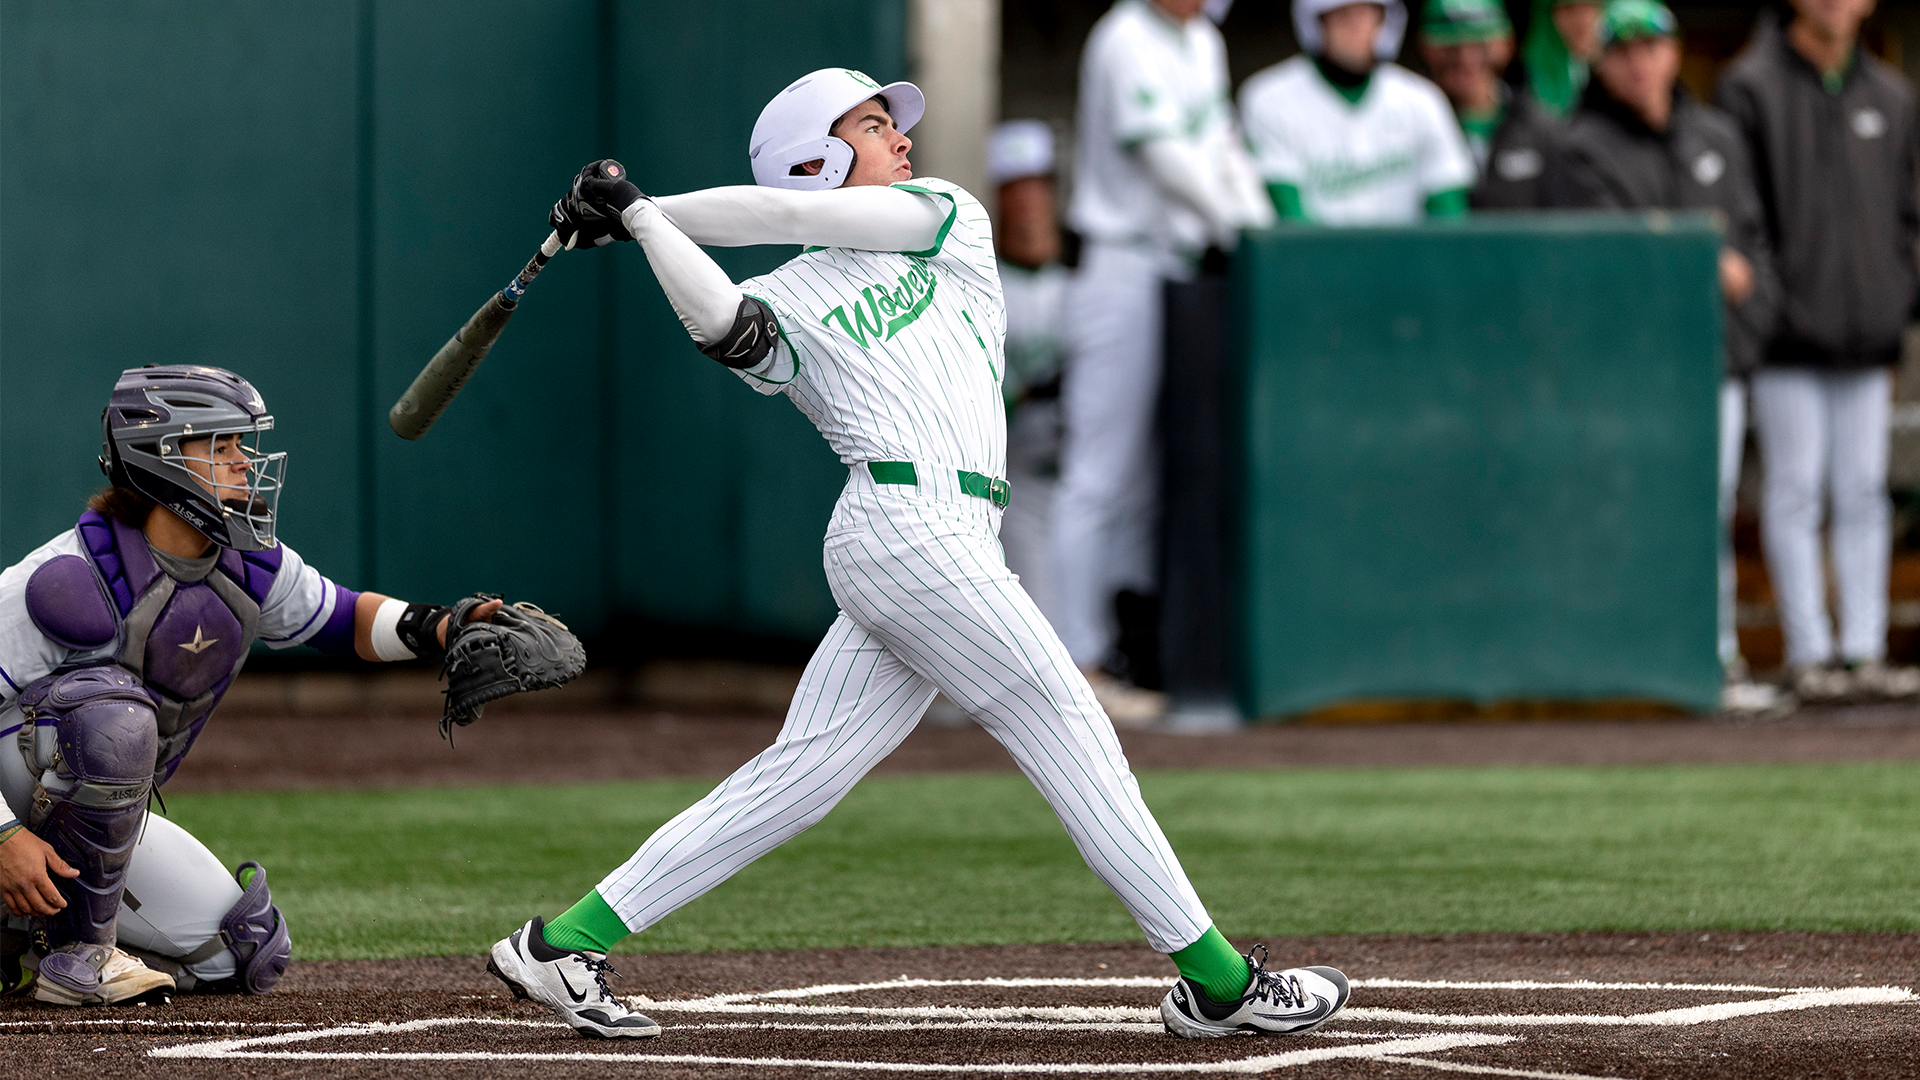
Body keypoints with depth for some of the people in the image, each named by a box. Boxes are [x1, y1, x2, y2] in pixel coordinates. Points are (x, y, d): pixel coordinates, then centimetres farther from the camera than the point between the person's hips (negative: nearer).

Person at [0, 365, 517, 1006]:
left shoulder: (249, 568, -4)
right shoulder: (78, 578, -27)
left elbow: (344, 618, 12)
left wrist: (435, 629, -10)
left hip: (108, 819, 8)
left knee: (249, 954, 4)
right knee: (115, 712, -38)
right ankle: (72, 953, -23)